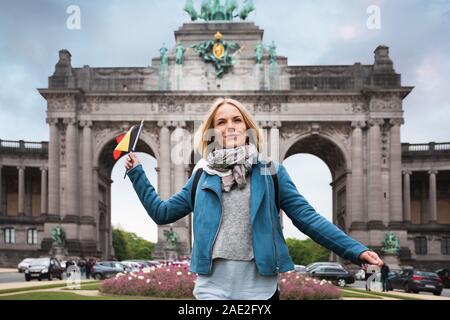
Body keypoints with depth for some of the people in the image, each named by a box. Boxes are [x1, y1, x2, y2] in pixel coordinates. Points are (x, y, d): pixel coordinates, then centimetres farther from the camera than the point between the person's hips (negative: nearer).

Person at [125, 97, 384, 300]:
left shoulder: (270, 172, 4)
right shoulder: (203, 177, 11)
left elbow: (307, 218, 0)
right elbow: (161, 212, 17)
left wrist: (356, 250, -9)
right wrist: (137, 172, 13)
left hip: (260, 288, -1)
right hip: (212, 288, 2)